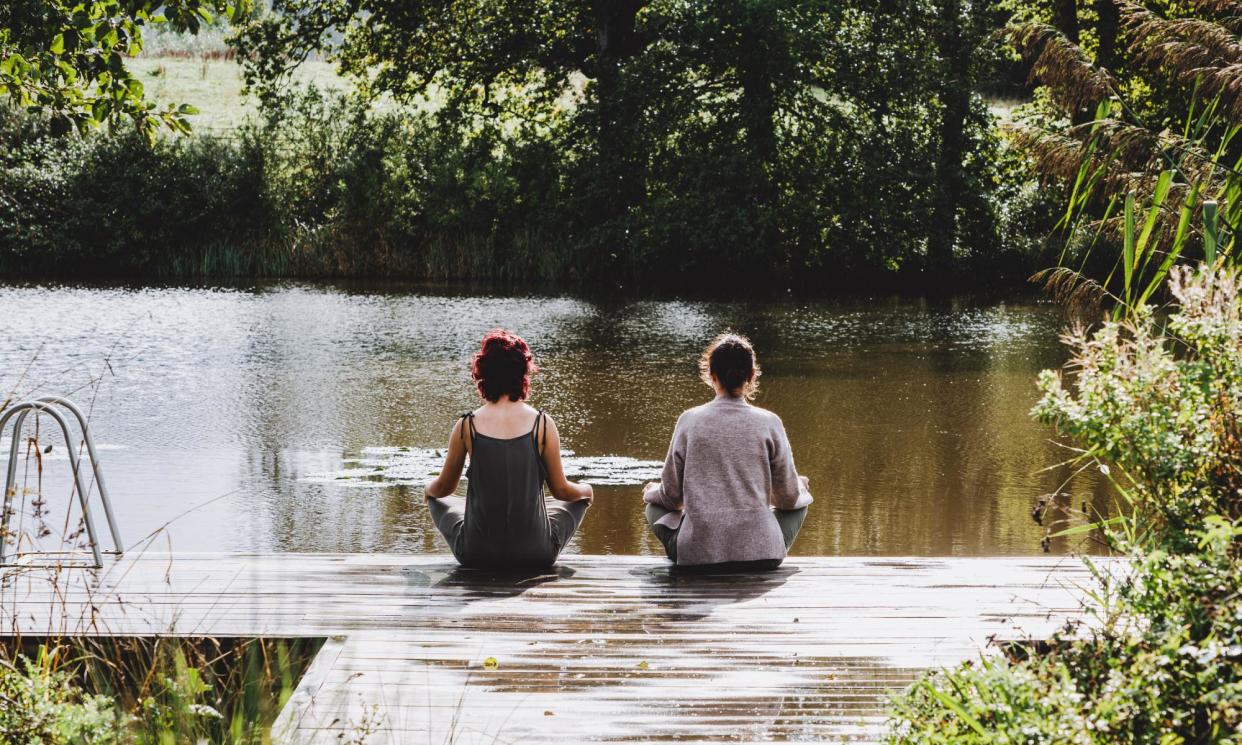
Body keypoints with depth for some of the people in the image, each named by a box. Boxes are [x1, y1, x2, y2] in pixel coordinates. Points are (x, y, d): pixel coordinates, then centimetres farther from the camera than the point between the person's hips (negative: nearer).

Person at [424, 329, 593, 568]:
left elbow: (443, 488, 6)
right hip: (535, 554, 0)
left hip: (476, 555, 0)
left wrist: (429, 488, 31)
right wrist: (586, 490, 25)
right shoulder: (543, 424, -8)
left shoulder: (466, 426, -7)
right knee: (579, 498, 29)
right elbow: (561, 491, 2)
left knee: (438, 499, 32)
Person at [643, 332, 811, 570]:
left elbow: (672, 496, 6)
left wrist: (652, 492, 30)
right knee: (801, 500, 30)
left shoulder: (690, 421, -2)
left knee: (655, 505, 30)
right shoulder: (769, 423, -3)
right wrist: (801, 488, 30)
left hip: (697, 554, -1)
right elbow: (788, 497, 5)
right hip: (760, 553, 1)